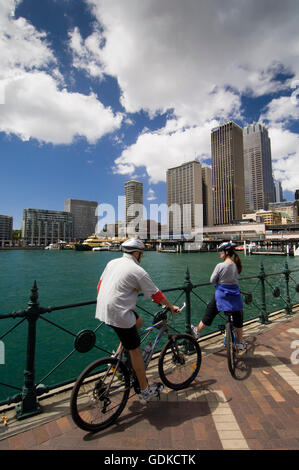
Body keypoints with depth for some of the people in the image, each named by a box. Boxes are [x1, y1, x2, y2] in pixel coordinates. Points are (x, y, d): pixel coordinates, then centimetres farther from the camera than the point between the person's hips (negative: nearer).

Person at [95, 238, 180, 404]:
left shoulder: (112, 262, 9)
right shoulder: (138, 271, -12)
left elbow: (100, 285, 16)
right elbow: (156, 294, -6)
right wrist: (171, 307, 10)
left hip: (103, 308, 8)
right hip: (119, 312, -8)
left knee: (138, 321, 25)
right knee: (135, 350, 8)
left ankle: (118, 355, 26)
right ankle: (145, 391, 24)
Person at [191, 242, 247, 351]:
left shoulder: (220, 266, -19)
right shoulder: (236, 265, -2)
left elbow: (212, 280, -10)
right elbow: (235, 278, 9)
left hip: (221, 295, -4)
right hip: (235, 295, 5)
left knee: (209, 314, 12)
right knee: (238, 318, 20)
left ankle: (197, 331, 30)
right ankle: (240, 343, 33)